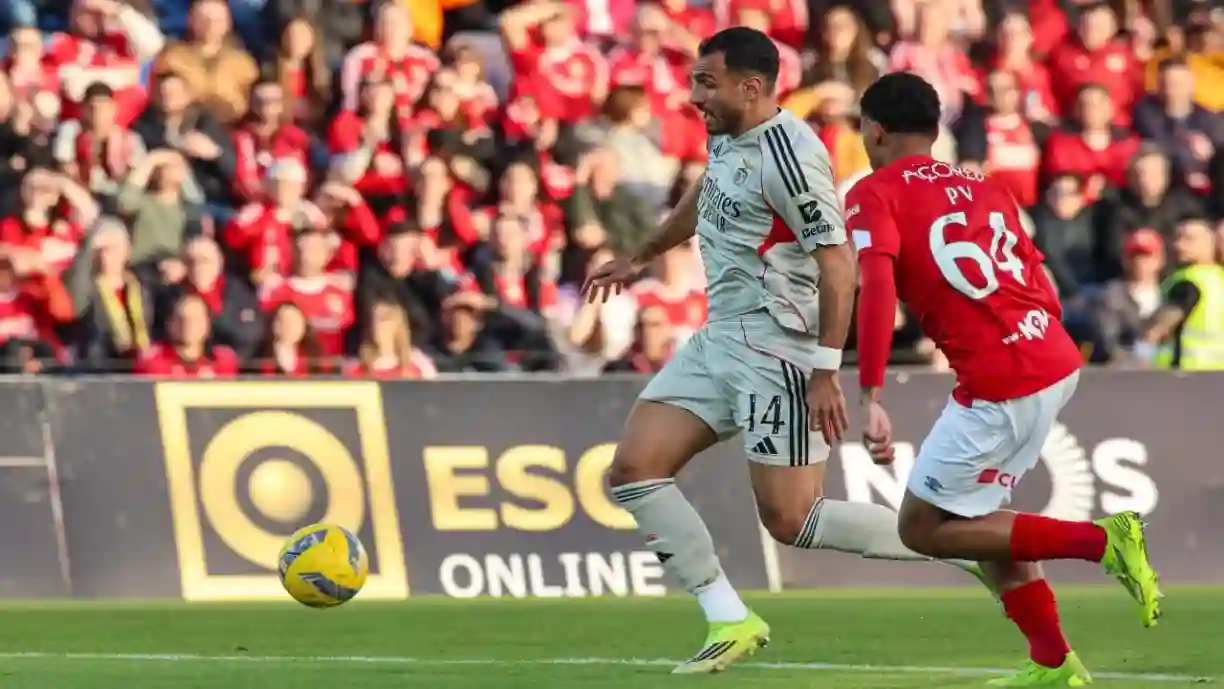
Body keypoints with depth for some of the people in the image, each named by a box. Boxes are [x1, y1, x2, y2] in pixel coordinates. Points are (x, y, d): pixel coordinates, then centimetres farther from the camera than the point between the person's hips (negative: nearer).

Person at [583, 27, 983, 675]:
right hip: (719, 341, 9)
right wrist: (641, 258, 43)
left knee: (790, 519, -9)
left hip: (776, 349, -9)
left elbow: (838, 262, -22)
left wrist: (826, 371, -25)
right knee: (633, 470, 1)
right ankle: (730, 622, 6)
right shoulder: (728, 136, 9)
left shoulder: (787, 153, -20)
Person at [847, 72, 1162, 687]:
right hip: (1058, 359, 8)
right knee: (976, 513, 22)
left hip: (1001, 381, -8)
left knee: (922, 527, 4)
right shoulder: (982, 186, 19)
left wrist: (870, 399, -23)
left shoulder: (874, 196, -1)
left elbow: (876, 289, -18)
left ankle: (1101, 540, -7)